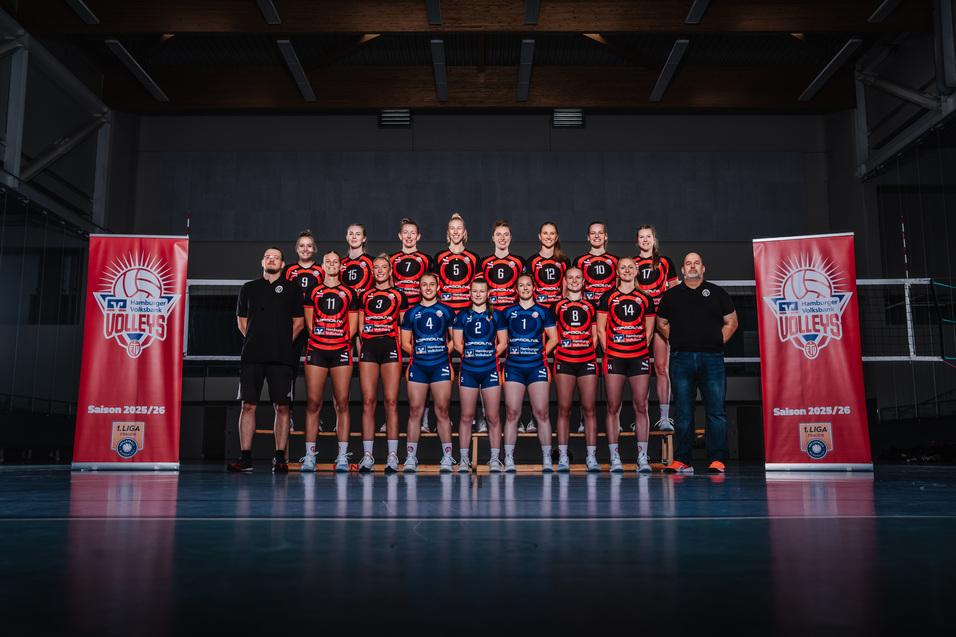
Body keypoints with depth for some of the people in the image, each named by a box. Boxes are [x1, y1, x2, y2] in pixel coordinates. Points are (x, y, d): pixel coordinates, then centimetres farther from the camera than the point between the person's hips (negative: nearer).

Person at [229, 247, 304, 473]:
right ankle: (245, 457, 3)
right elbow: (241, 320, 18)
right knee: (248, 405, -1)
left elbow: (298, 322, 10)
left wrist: (284, 342, 3)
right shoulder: (248, 289, 15)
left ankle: (280, 458, 4)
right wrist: (253, 340, 8)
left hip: (281, 357, -2)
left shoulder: (291, 290, 10)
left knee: (282, 407, -2)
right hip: (252, 355, 2)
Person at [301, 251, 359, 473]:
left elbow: (352, 327, 10)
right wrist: (319, 338, 4)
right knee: (313, 403, -3)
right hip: (316, 351, 1)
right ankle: (309, 456, 1)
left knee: (342, 403, -3)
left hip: (341, 351, 0)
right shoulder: (312, 292, 14)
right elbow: (310, 323, 12)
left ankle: (342, 457, 0)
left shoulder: (349, 293, 12)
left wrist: (340, 339, 2)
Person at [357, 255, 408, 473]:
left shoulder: (398, 296, 12)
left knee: (391, 402, -5)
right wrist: (359, 351, 7)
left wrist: (405, 348, -1)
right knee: (368, 402, -2)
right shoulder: (365, 296, 17)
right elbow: (360, 328, 16)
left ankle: (392, 456, -2)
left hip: (390, 348, -2)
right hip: (368, 348, 2)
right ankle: (367, 456, 1)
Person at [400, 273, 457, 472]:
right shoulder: (411, 312, 13)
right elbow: (405, 343, 14)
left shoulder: (446, 311, 11)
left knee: (442, 411, -3)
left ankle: (447, 457, 1)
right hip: (417, 365, 1)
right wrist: (417, 352, 2)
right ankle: (411, 457, 3)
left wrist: (446, 351, 1)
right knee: (415, 411, -1)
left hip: (441, 365, -1)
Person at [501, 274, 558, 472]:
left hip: (537, 366, 0)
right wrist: (504, 352, 1)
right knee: (512, 413, -2)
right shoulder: (507, 312, 12)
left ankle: (546, 459, 3)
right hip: (513, 367, 1)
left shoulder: (543, 312, 10)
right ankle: (508, 460, 1)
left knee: (542, 413, -3)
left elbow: (553, 338, 10)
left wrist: (543, 351, -2)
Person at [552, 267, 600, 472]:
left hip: (587, 361, 1)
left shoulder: (591, 306, 15)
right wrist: (558, 350, -2)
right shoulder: (557, 306, 11)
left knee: (589, 409, -1)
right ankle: (563, 457, 1)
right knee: (563, 409, -2)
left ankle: (592, 457, 2)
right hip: (564, 361, -1)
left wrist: (590, 351, 1)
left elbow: (595, 335, 13)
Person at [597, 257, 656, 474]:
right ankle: (614, 458, 3)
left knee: (641, 407, -1)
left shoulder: (645, 299, 12)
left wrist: (642, 349, 2)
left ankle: (642, 457, 3)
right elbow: (600, 329, 6)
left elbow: (649, 330, 13)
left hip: (640, 358, 1)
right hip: (614, 358, -1)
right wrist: (608, 351, -2)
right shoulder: (607, 298, 8)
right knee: (613, 407, -1)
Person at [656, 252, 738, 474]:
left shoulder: (717, 293, 11)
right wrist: (677, 340, 7)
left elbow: (731, 321, 13)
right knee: (683, 413, 2)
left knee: (716, 411, -4)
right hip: (681, 358, 1)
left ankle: (718, 460, -1)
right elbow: (661, 323, 19)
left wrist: (718, 341, 2)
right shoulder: (671, 295, 13)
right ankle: (682, 460, 5)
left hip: (711, 358, -1)